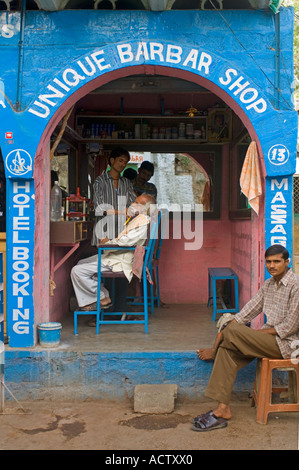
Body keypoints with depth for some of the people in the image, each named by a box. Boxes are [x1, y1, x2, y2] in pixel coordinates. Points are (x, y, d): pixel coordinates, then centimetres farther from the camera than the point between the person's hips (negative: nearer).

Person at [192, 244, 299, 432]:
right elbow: (250, 309, 10)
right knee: (227, 351, -15)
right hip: (268, 338, 8)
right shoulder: (269, 284, 12)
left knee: (233, 332, -24)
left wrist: (256, 332, -13)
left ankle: (214, 350, 10)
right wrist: (227, 327, -3)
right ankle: (222, 409, -16)